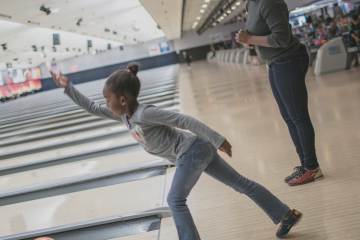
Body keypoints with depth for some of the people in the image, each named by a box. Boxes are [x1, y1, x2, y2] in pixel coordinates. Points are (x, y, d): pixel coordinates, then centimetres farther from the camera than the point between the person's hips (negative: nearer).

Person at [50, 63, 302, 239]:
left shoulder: (144, 113, -21)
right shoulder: (125, 114, 6)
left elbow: (185, 120, -24)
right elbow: (92, 108, 16)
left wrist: (217, 140, -24)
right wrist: (68, 86, 11)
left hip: (192, 151, -9)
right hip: (197, 150, 9)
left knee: (176, 200, -4)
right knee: (240, 182, 12)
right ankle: (286, 214, 20)